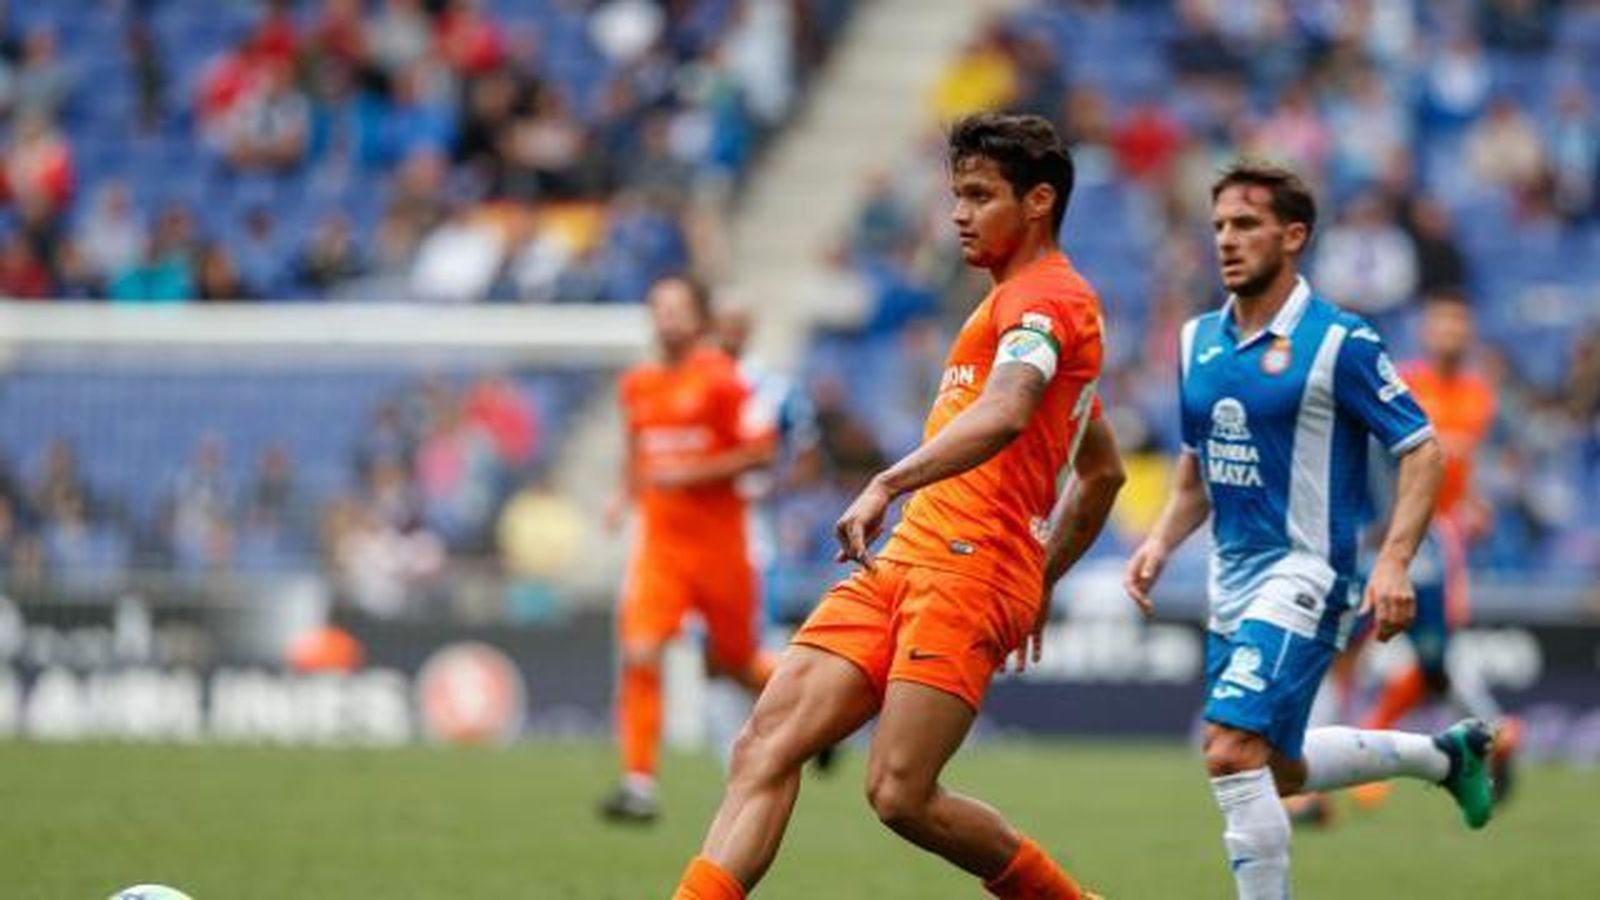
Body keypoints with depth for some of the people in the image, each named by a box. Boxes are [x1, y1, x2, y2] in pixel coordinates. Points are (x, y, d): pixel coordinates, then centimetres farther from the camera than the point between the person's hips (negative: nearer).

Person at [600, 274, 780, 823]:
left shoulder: (722, 380, -8)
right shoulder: (638, 385, 10)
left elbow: (761, 452, -11)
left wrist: (692, 474, -17)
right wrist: (626, 496, 10)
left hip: (719, 544, -4)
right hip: (659, 541, 4)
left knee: (736, 664, 8)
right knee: (639, 655, -14)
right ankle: (639, 783, -12)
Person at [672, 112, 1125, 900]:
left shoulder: (1043, 298, -6)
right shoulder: (1018, 303, 26)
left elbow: (1002, 414, -28)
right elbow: (1103, 474, 35)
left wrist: (888, 484, -39)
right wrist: (1040, 583, 33)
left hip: (967, 569, -10)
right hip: (903, 562, 10)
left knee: (899, 794, -14)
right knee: (765, 745, -7)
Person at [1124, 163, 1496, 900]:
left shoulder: (1339, 343, -11)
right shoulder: (1199, 340, 8)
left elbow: (1423, 451, -10)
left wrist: (1394, 562, -22)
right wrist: (1162, 542, 4)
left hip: (1302, 575, -8)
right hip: (1233, 581, 8)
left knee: (1232, 750, -22)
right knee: (1277, 772, 17)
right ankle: (1444, 754, 38)